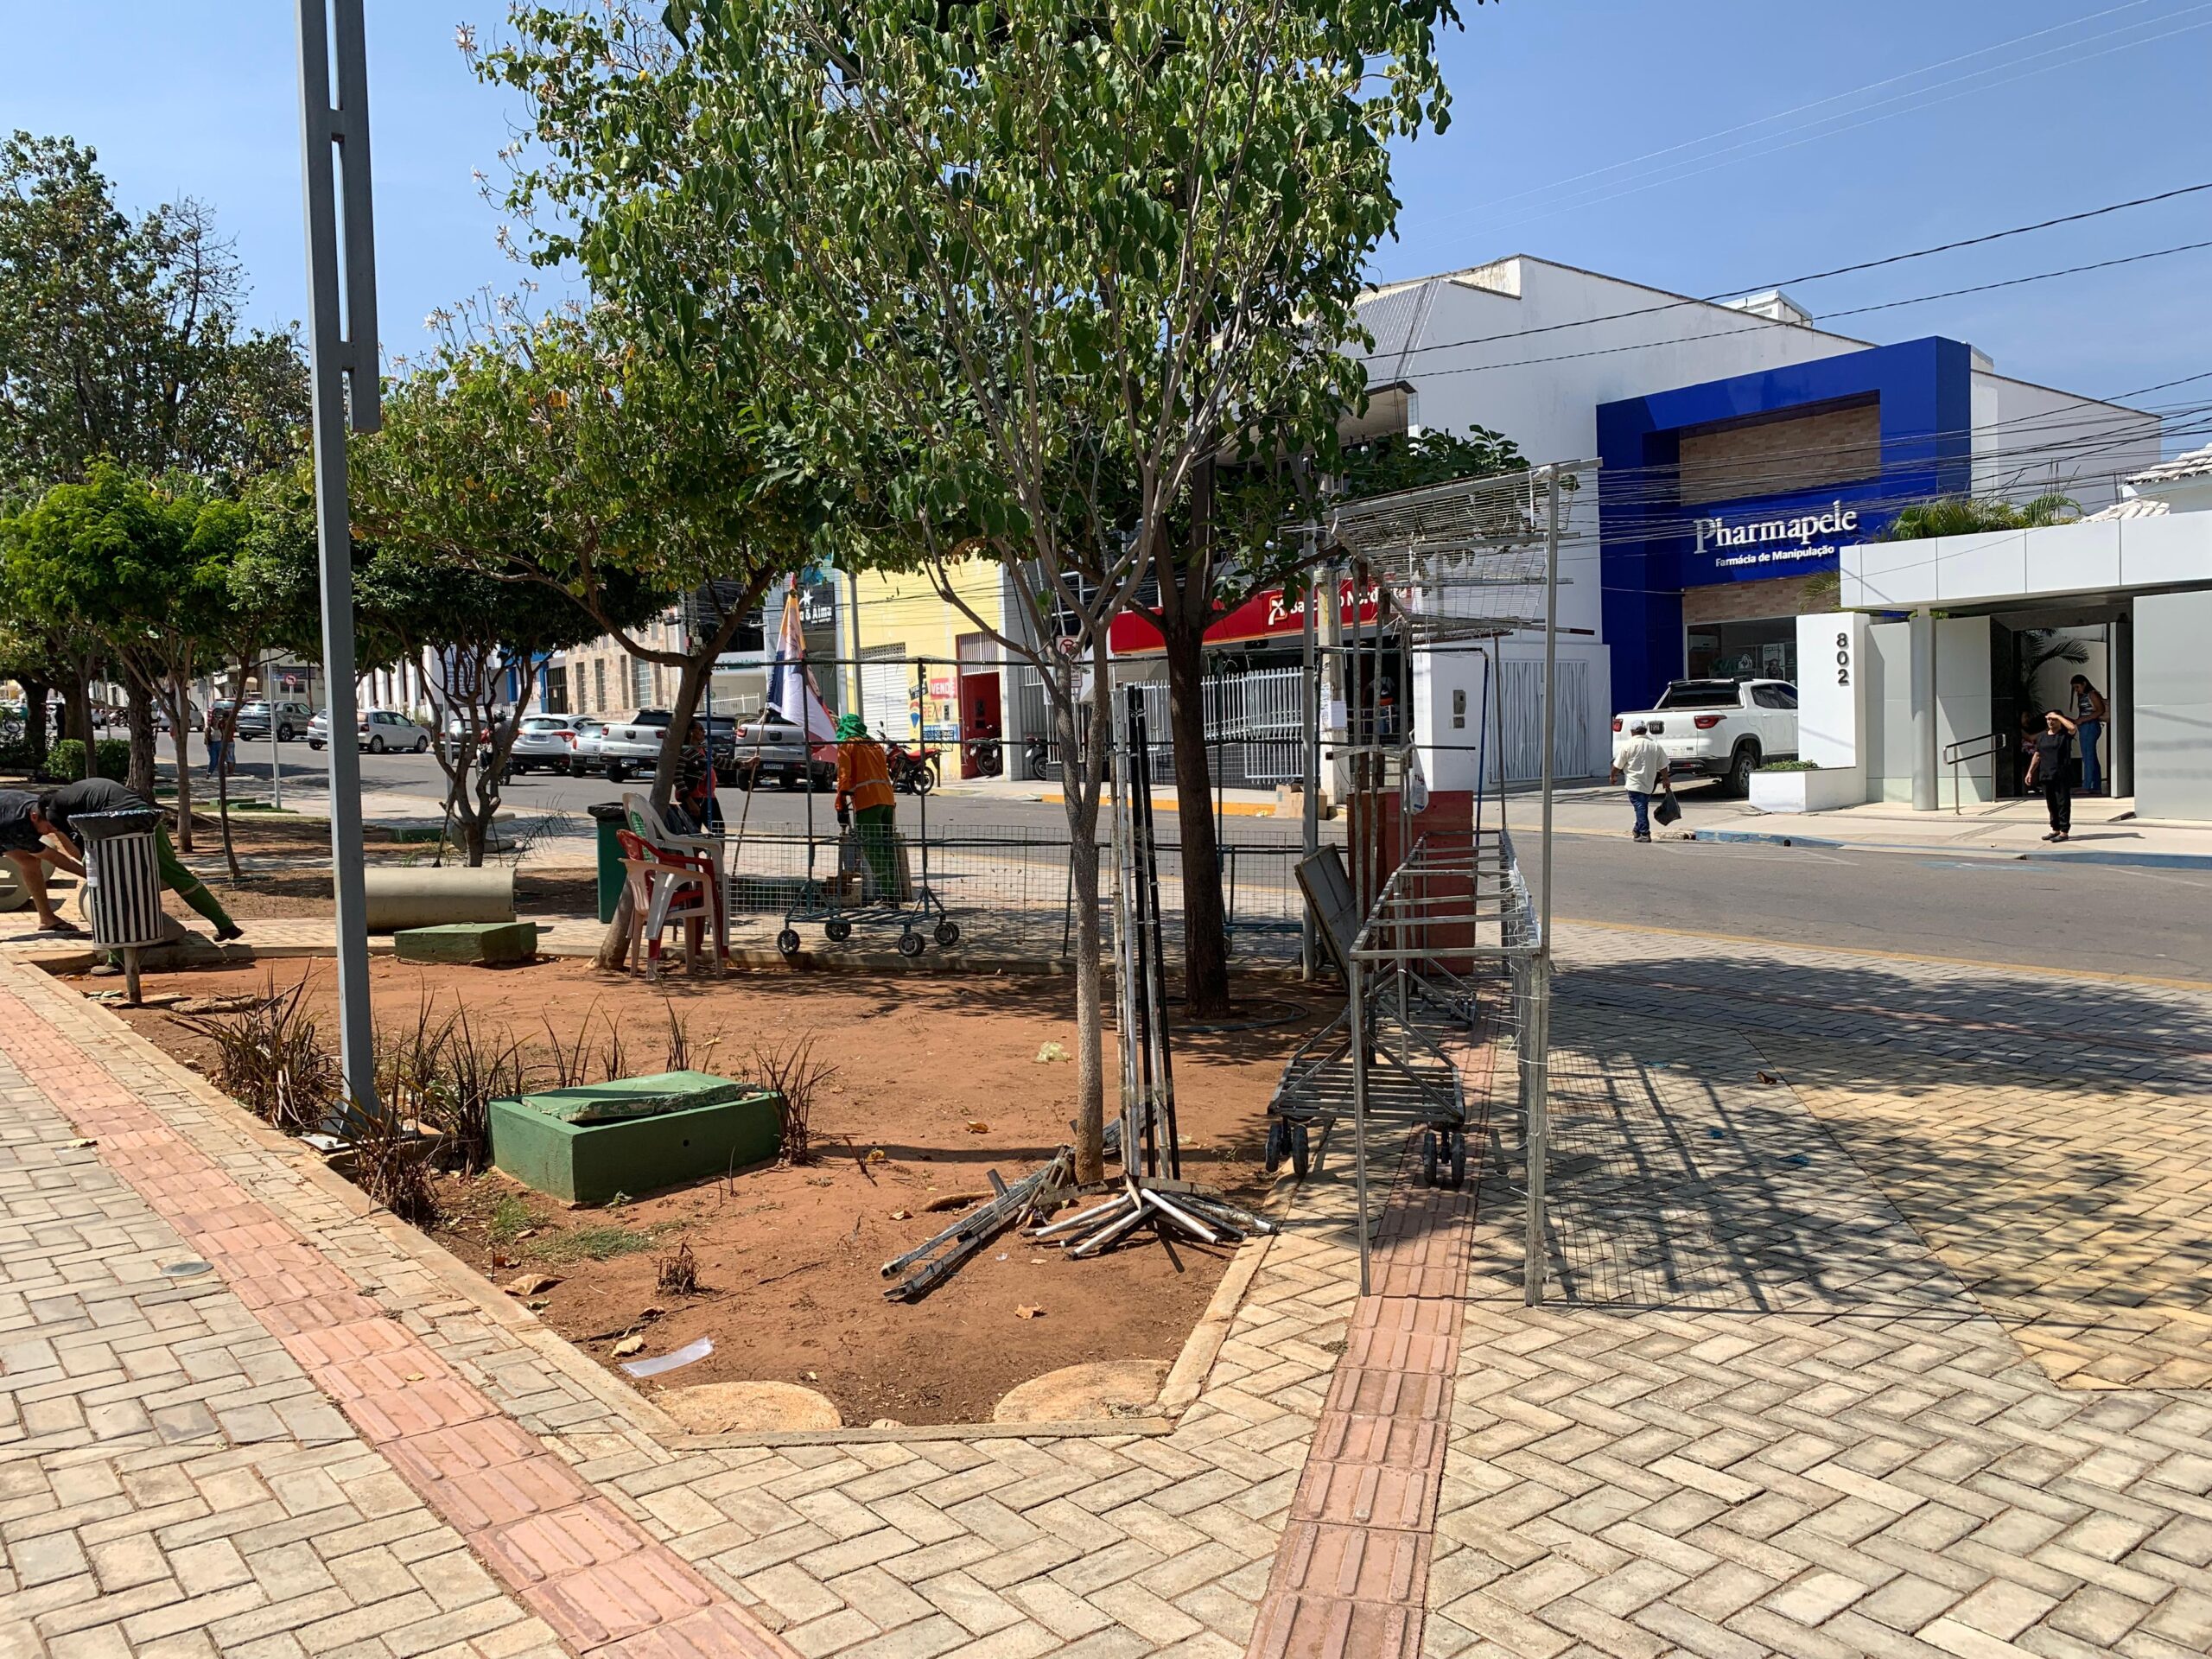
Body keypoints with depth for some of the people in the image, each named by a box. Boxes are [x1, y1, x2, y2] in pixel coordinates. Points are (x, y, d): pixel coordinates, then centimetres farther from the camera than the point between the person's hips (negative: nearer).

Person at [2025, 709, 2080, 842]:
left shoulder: (2065, 734, -2)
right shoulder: (2043, 736, 14)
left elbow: (2072, 727, -26)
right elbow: (2037, 756, 17)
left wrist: (2058, 716, -14)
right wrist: (2030, 772, 13)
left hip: (2062, 776, -6)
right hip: (2046, 775, 6)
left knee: (2063, 803, -3)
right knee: (2051, 804, 12)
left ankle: (2064, 831, 0)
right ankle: (2055, 829, 21)